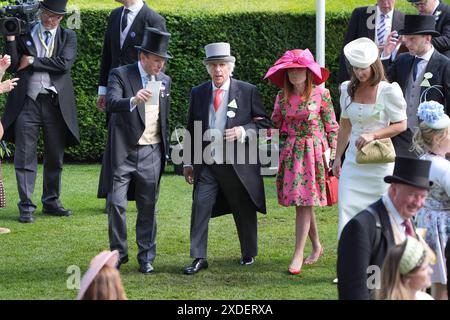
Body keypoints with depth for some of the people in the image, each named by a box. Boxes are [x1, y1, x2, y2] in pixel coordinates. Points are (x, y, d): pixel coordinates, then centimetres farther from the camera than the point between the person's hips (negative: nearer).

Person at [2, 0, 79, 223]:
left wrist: (33, 61, -8)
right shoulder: (24, 34, 7)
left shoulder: (67, 37, 8)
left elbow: (65, 63, -9)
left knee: (55, 156, 9)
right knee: (25, 156, -3)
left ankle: (51, 202, 22)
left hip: (56, 102, 1)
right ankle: (26, 206, 1)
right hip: (28, 101, -1)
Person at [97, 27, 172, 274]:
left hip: (151, 153, 4)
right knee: (116, 203, -6)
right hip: (123, 152, -4)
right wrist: (133, 100, -43)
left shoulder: (164, 81, 11)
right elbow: (111, 103, -24)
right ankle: (118, 254, 8)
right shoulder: (121, 75, -6)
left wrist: (166, 150, 19)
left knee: (148, 207, 6)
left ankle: (146, 258, 14)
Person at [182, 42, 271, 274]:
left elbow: (263, 123, 2)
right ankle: (199, 258, -5)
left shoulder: (248, 91, 0)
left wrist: (244, 131, -17)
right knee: (200, 206, -10)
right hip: (207, 163, 2)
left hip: (238, 162, -2)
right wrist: (188, 162, 10)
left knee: (244, 211, 11)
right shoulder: (198, 93, 8)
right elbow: (191, 130, 13)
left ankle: (248, 254, 30)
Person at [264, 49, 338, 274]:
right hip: (291, 152, 4)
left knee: (304, 203, -7)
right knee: (301, 203, 8)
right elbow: (275, 124, 14)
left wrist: (333, 153, -5)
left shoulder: (321, 94, -5)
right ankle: (316, 246, 25)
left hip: (314, 151, -4)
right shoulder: (282, 97, 6)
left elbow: (332, 126, -2)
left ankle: (298, 255, -6)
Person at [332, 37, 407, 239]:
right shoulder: (348, 89, 7)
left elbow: (401, 125, -7)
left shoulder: (388, 91, -9)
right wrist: (338, 157, 17)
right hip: (353, 160, 4)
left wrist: (373, 135, -19)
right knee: (347, 209, -5)